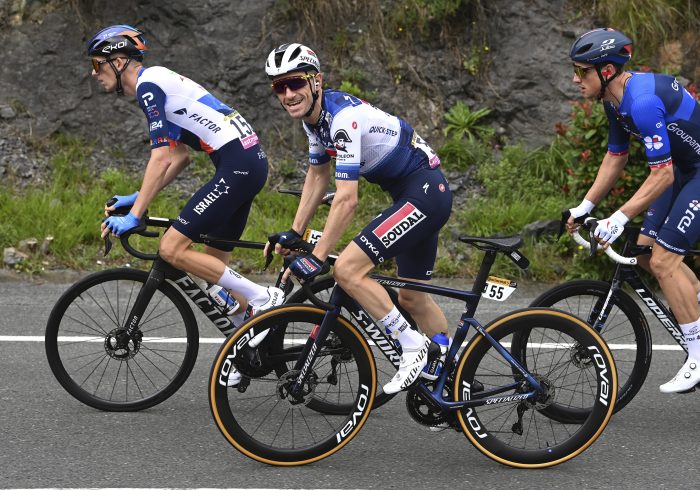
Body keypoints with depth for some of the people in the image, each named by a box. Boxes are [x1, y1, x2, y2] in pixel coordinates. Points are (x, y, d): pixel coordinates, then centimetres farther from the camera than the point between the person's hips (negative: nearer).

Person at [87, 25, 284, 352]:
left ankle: (263, 299, -6)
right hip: (249, 162, 10)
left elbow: (161, 157, -14)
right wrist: (137, 198, 19)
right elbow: (180, 156, 23)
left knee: (172, 249, -11)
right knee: (214, 265, 14)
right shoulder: (158, 82, 22)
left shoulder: (149, 83, -8)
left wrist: (134, 215, -13)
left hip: (236, 165, -10)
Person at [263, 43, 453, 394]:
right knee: (410, 297, 18)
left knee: (347, 270, -18)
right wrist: (294, 234, 14)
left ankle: (413, 347, -8)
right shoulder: (314, 116, 4)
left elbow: (347, 200, -28)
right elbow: (317, 176, 18)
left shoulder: (344, 117, -25)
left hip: (424, 192, -10)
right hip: (419, 194, 10)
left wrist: (316, 259, -26)